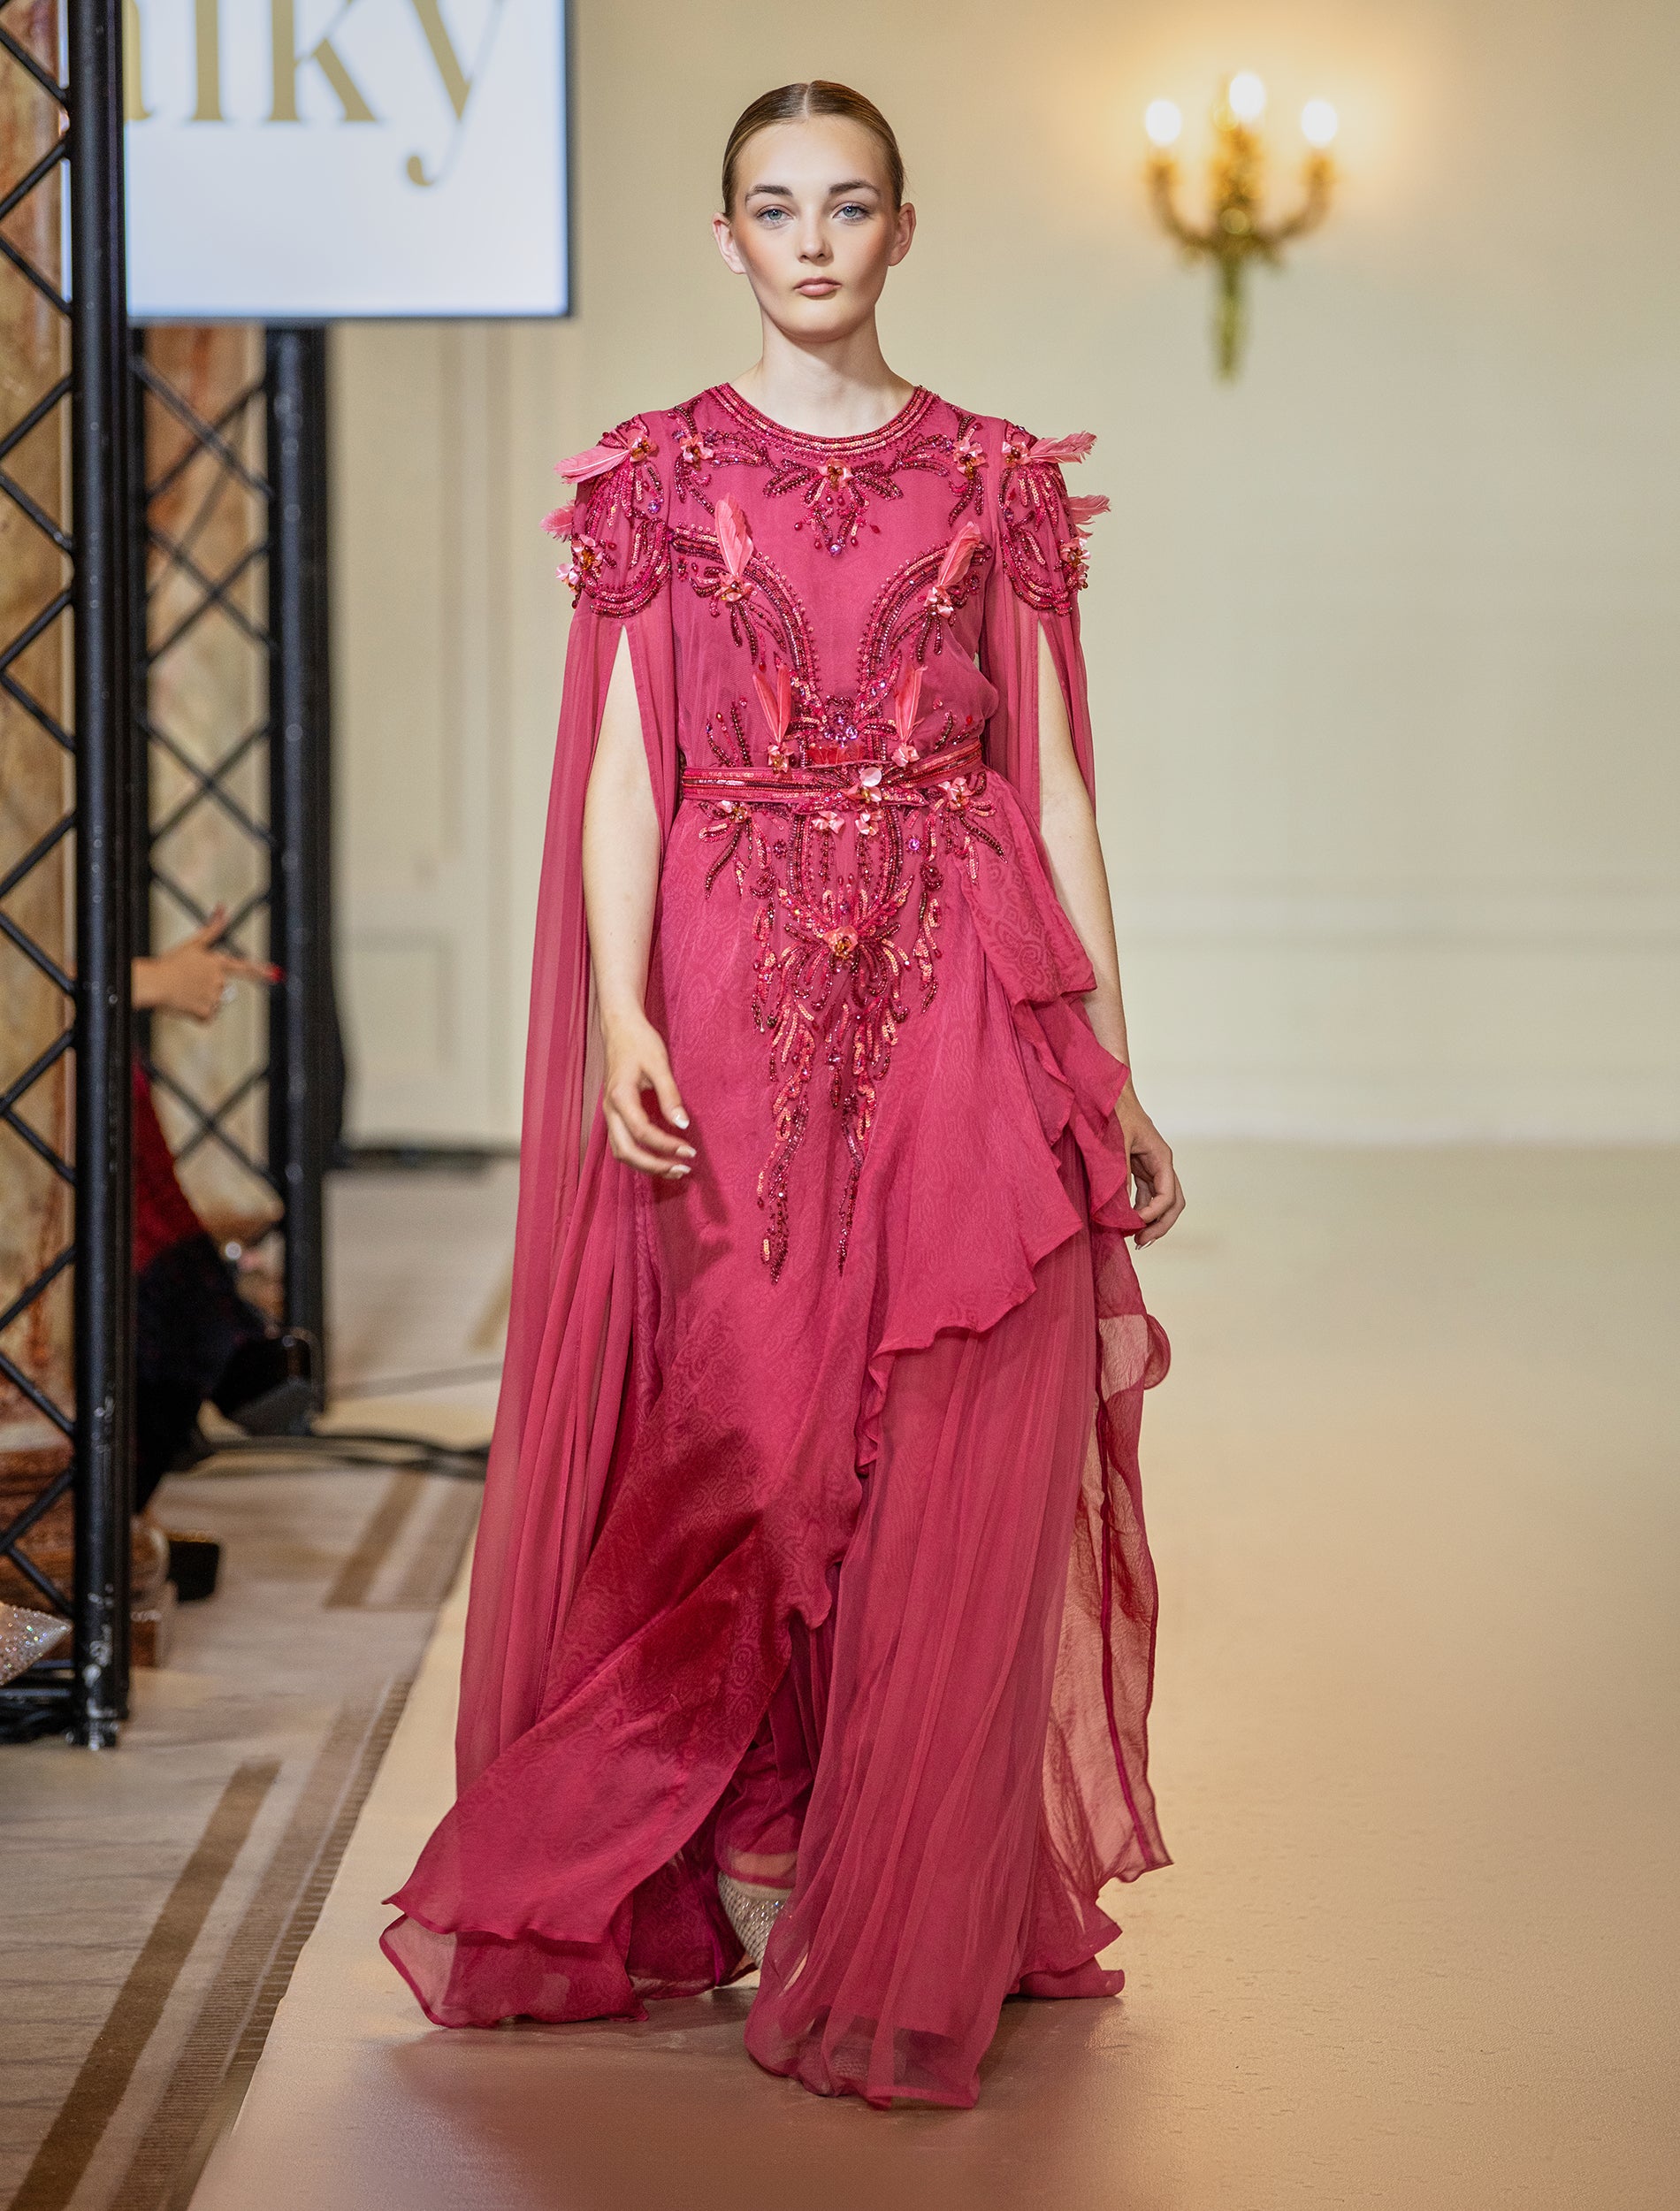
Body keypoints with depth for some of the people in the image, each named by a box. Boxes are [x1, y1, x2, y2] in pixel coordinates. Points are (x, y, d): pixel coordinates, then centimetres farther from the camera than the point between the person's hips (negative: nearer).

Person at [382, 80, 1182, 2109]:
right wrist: (621, 1013, -15)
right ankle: (750, 1863, 18)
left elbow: (1053, 786, 8)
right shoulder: (663, 477, 6)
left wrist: (1114, 1070, 4)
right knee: (750, 1441, 0)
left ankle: (913, 1935, 10)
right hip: (738, 997, -1)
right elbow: (623, 773, 0)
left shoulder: (994, 480, 9)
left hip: (967, 1007, 1)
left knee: (949, 1476, -1)